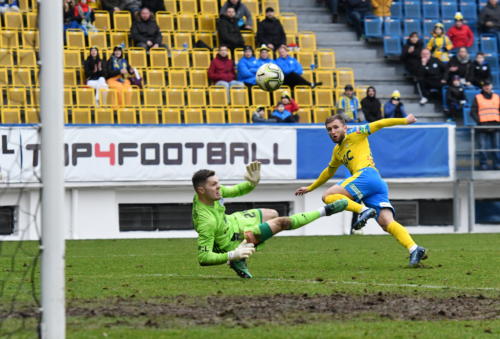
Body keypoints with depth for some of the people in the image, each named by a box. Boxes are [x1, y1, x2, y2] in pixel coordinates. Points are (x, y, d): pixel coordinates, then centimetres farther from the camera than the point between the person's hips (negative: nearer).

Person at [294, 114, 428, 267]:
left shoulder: (353, 134, 10)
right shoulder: (337, 151, 33)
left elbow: (379, 124, 8)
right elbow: (328, 172, 49)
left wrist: (405, 121, 3)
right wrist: (309, 188, 56)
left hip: (366, 174, -8)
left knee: (328, 196, -14)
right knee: (386, 223, -13)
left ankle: (363, 210, -32)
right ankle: (414, 249, -31)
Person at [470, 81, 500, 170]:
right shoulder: (478, 98, 8)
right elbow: (473, 112, 5)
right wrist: (478, 121, -9)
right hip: (483, 125, -2)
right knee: (483, 147, -6)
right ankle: (483, 164, -2)